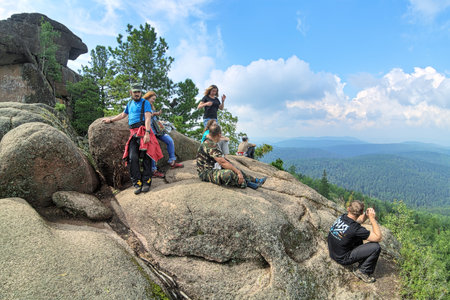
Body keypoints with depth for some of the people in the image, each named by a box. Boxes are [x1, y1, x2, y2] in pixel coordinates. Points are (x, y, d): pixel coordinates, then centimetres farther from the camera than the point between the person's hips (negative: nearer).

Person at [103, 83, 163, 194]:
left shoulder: (145, 103, 5)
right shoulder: (130, 104, 25)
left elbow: (147, 118, -9)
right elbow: (123, 115, 41)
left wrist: (147, 133, -21)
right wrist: (110, 120, 48)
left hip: (143, 132, -5)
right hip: (133, 133, 5)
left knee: (146, 157, -8)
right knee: (132, 158, -7)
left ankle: (146, 182, -3)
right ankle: (137, 184, -6)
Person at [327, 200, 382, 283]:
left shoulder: (341, 217, -6)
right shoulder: (354, 228, -29)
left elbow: (359, 220, 16)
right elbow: (378, 237, -18)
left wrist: (366, 215, -4)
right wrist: (372, 218, -14)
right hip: (342, 259, -8)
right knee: (376, 247, -10)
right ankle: (362, 271, 4)